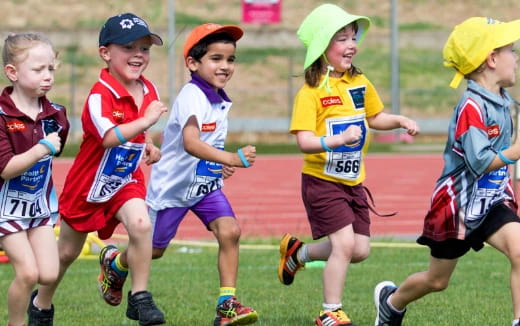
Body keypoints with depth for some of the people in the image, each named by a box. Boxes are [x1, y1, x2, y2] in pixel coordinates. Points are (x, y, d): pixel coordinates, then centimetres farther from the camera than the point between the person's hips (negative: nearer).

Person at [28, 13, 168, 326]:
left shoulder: (149, 90, -4)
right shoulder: (100, 95, -27)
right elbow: (110, 137, -43)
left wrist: (149, 146, 0)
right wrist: (147, 119, -43)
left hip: (127, 180, 4)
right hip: (88, 183, -4)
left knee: (141, 225, -25)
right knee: (67, 252, 13)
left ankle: (140, 298, -10)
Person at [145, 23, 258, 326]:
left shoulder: (221, 100, 1)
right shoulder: (192, 96, -26)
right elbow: (190, 143, -43)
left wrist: (224, 165, 1)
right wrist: (231, 158, -55)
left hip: (207, 184, 6)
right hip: (172, 185, -6)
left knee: (230, 231, -16)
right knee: (154, 249, 10)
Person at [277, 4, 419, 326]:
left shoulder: (360, 83, 5)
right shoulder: (311, 92, -16)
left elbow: (375, 118, 21)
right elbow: (304, 141, -24)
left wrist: (400, 121, 3)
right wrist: (338, 139, -38)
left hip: (352, 180, 7)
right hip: (322, 179, -7)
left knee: (360, 250, 8)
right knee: (345, 243, -14)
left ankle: (298, 252, 32)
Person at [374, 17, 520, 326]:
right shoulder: (472, 107, -24)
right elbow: (479, 163, -30)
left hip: (492, 201, 6)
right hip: (458, 203, -6)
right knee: (437, 280, 14)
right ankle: (391, 300, 43)